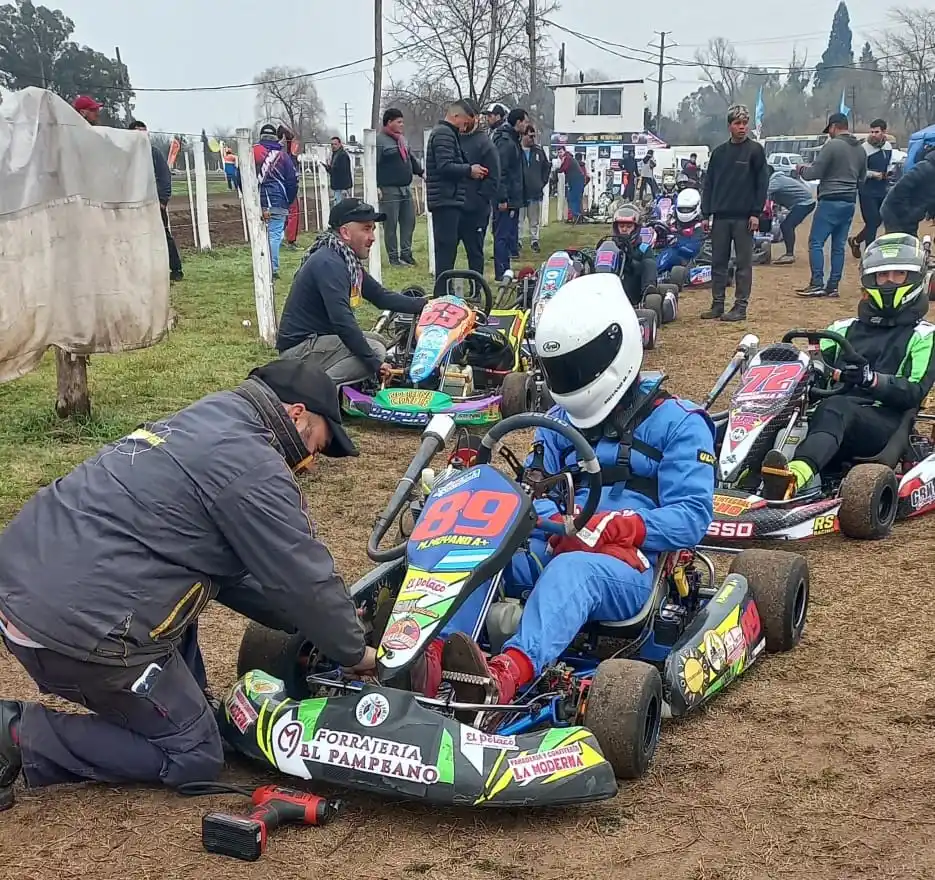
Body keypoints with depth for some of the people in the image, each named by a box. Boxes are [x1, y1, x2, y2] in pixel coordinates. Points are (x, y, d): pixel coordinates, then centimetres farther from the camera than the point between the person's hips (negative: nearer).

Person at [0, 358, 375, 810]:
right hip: (81, 626, -10)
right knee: (193, 757, 7)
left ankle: (184, 701, 25)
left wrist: (310, 623, 25)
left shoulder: (202, 427, 19)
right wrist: (355, 651, 11)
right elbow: (305, 579, -7)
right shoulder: (252, 467, -11)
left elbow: (229, 567, 25)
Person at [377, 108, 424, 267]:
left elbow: (411, 158, 28)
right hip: (389, 190, -8)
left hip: (406, 189, 8)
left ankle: (406, 253, 17)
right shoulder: (379, 140, -9)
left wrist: (421, 172, 22)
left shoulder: (402, 139, 17)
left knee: (409, 223, 8)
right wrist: (376, 186, -19)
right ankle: (393, 256, 3)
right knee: (390, 226, -3)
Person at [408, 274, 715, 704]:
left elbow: (692, 516, -7)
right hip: (551, 551, 5)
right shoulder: (559, 422, 20)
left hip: (626, 567, -5)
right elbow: (533, 494, 10)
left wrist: (614, 526, -22)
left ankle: (504, 676, -64)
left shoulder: (677, 423, 3)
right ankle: (432, 656, -49)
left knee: (570, 569, -39)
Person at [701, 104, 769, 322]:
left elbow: (762, 182, -3)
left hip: (744, 217, -4)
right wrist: (705, 212, 5)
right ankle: (717, 304, 13)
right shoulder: (719, 152, 12)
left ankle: (741, 306, 4)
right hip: (720, 216, 4)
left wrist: (756, 212, -10)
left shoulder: (755, 150, 0)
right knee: (718, 262, 6)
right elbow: (709, 183, 13)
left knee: (744, 263, 1)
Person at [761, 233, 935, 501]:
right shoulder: (845, 329, 27)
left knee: (834, 409, -39)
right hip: (835, 418, 4)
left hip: (885, 422, -4)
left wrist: (872, 379, -19)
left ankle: (796, 475, -69)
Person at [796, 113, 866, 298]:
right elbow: (861, 180, 20)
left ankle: (817, 284, -10)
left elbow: (814, 173, -11)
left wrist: (802, 170, 8)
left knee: (816, 242, -4)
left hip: (831, 201, -7)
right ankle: (833, 286, 9)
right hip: (850, 202, 7)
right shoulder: (860, 149, 13)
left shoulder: (832, 146, -11)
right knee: (839, 246, 8)